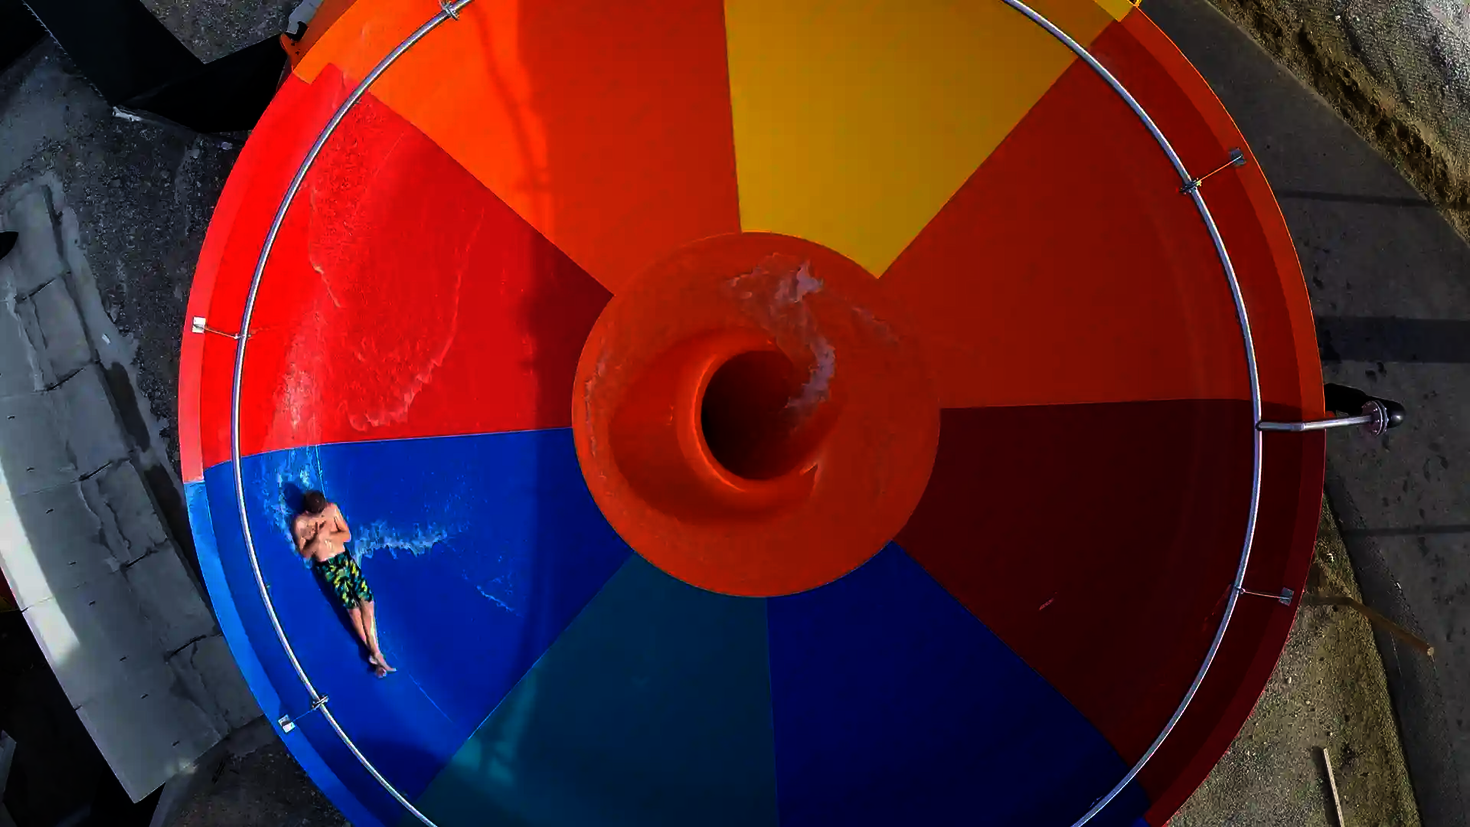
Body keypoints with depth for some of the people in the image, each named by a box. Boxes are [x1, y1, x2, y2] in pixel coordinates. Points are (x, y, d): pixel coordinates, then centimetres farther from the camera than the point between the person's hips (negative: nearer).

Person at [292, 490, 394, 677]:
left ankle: (376, 652, -8)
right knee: (352, 607, -13)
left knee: (366, 599, -11)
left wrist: (326, 535, -17)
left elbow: (347, 535, -1)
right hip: (327, 566, -3)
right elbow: (304, 553, -7)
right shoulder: (299, 523, -11)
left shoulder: (332, 508, -4)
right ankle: (374, 653, -3)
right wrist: (318, 538, -24)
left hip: (344, 558, 3)